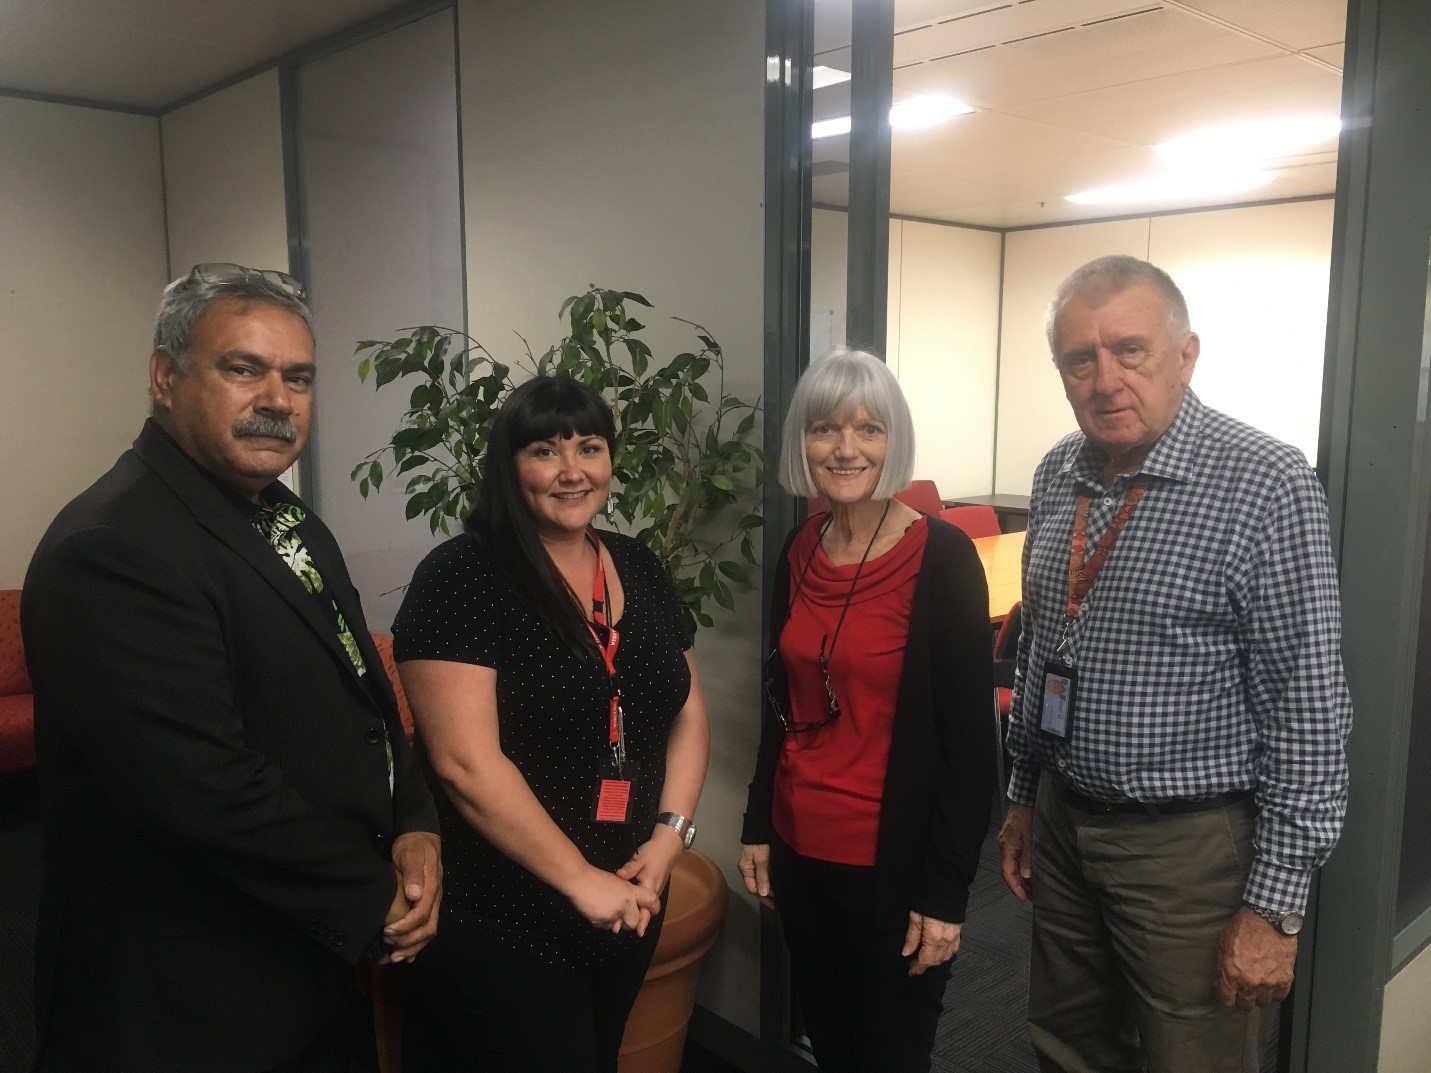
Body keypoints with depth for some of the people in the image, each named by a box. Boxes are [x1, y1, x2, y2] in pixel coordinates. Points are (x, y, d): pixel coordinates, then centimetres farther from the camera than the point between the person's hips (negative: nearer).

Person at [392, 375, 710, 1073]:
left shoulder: (638, 567, 5)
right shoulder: (460, 577, -15)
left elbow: (688, 710, 8)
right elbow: (466, 765, -20)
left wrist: (670, 834, -6)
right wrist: (581, 880, -17)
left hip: (628, 905, 6)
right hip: (497, 925, -6)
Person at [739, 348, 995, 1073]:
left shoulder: (942, 558, -14)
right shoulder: (799, 553, 2)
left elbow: (969, 737, -14)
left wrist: (946, 892, -14)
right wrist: (759, 828, 11)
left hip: (892, 860, -5)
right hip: (801, 850, 5)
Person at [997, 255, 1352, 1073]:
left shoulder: (1267, 485, -17)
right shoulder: (1057, 475, 3)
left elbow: (1309, 709, -16)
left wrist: (1276, 905, -15)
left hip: (1190, 846, -5)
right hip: (1062, 822, 6)